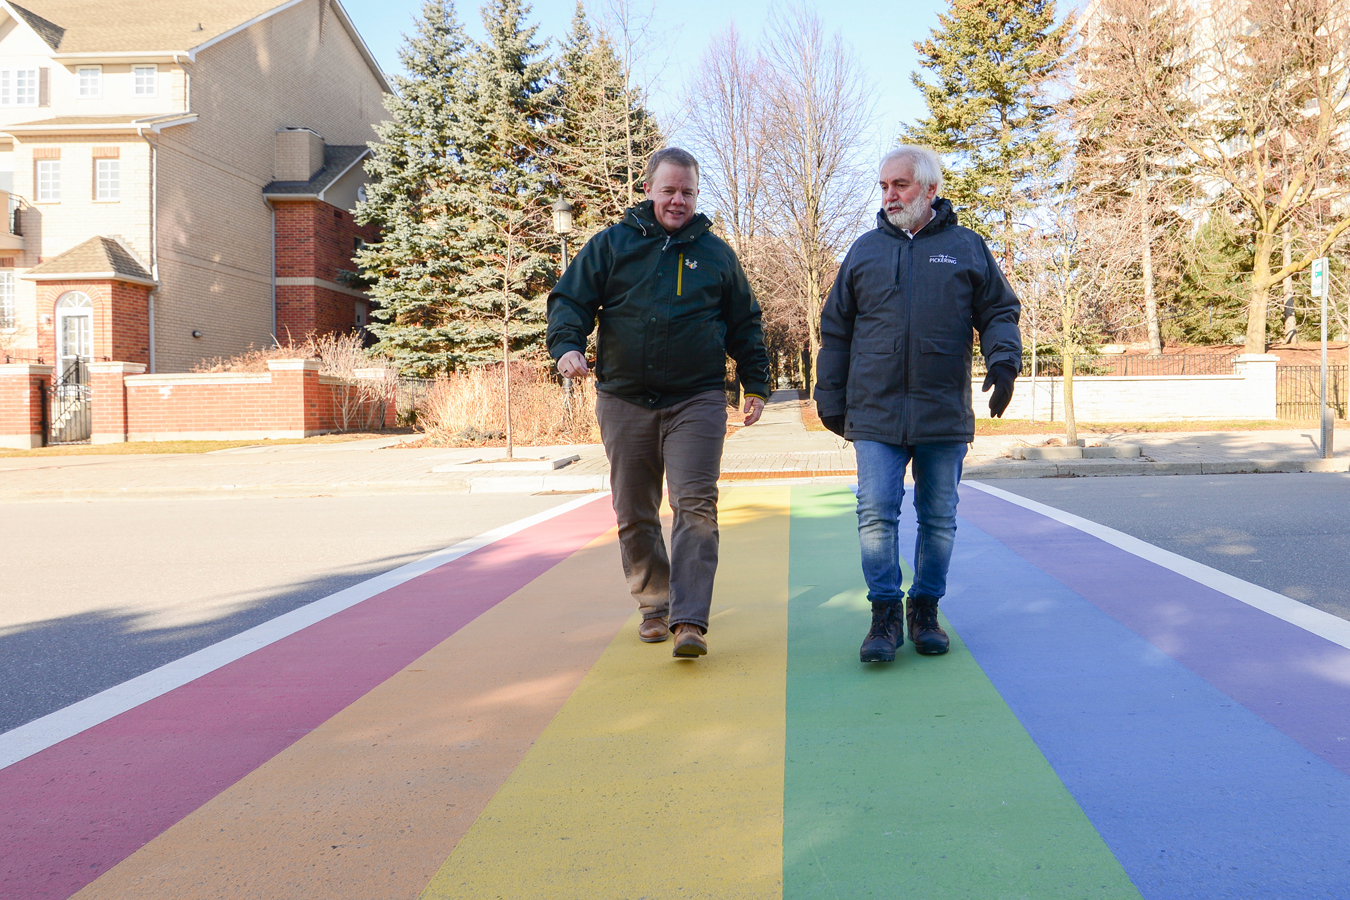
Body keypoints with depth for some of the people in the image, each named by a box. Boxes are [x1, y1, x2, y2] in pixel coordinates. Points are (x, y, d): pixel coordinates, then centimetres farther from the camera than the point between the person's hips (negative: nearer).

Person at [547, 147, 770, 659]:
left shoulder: (716, 253, 12)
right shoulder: (610, 245, 7)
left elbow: (744, 324, 19)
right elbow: (569, 300, 5)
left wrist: (756, 385, 15)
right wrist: (567, 345, -15)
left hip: (697, 401, -1)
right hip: (624, 401, 1)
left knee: (695, 506, -12)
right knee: (634, 514, 8)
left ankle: (690, 621, -14)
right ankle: (654, 606, 24)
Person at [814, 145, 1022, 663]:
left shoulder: (967, 248, 8)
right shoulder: (864, 250, 11)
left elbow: (999, 312, 11)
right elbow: (835, 331, 13)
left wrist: (1003, 360, -9)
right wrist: (830, 399, 10)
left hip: (945, 414, 0)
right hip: (875, 412, 0)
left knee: (939, 518, 7)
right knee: (876, 514, -7)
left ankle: (925, 612, 21)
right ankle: (885, 615, 4)